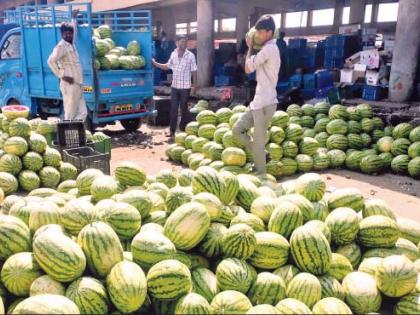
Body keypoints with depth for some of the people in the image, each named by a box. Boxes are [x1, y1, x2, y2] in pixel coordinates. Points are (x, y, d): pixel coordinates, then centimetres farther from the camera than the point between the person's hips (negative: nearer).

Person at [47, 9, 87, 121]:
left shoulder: (71, 44, 16)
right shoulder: (61, 46, -8)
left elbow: (74, 30, 37)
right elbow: (51, 61, -18)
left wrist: (74, 18, 43)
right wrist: (62, 76, -17)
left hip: (77, 85, 9)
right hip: (69, 85, -8)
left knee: (82, 113, 6)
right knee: (70, 114, -5)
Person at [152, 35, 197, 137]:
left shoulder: (190, 55, -6)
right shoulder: (173, 54, 6)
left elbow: (194, 71, -4)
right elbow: (167, 66, 19)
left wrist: (194, 85, -6)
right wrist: (155, 63, 10)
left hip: (185, 87, -3)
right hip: (175, 86, 3)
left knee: (184, 108, 6)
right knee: (173, 109, 3)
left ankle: (183, 129, 19)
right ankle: (172, 130, 8)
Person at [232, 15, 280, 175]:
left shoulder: (269, 49, -15)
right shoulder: (268, 49, 17)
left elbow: (248, 68, -11)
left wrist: (250, 48, 3)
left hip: (265, 103, -10)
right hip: (258, 101, 10)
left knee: (258, 143, -3)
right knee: (237, 129, 14)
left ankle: (260, 175, 10)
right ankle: (260, 156, 24)